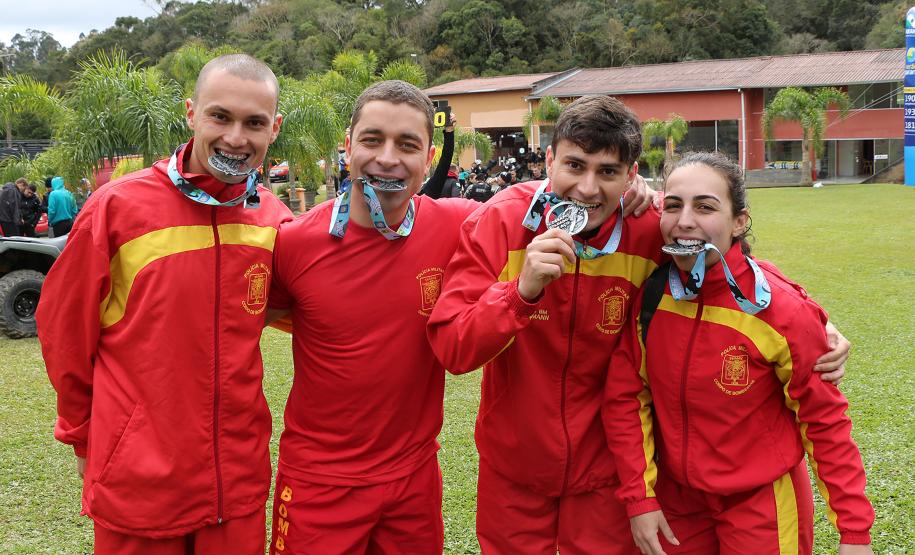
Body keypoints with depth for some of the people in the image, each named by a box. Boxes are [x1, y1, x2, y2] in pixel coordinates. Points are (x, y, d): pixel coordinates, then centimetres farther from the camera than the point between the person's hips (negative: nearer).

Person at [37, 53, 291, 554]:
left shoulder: (275, 221, -1)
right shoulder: (116, 207, -11)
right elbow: (65, 328, 0)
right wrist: (81, 435, 9)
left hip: (239, 479, 3)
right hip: (138, 482, -3)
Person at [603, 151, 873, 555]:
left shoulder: (781, 309, -19)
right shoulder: (649, 295, -11)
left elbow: (824, 420, -10)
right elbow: (625, 397, -2)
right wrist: (639, 498, -6)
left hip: (762, 503, -3)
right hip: (676, 498, 3)